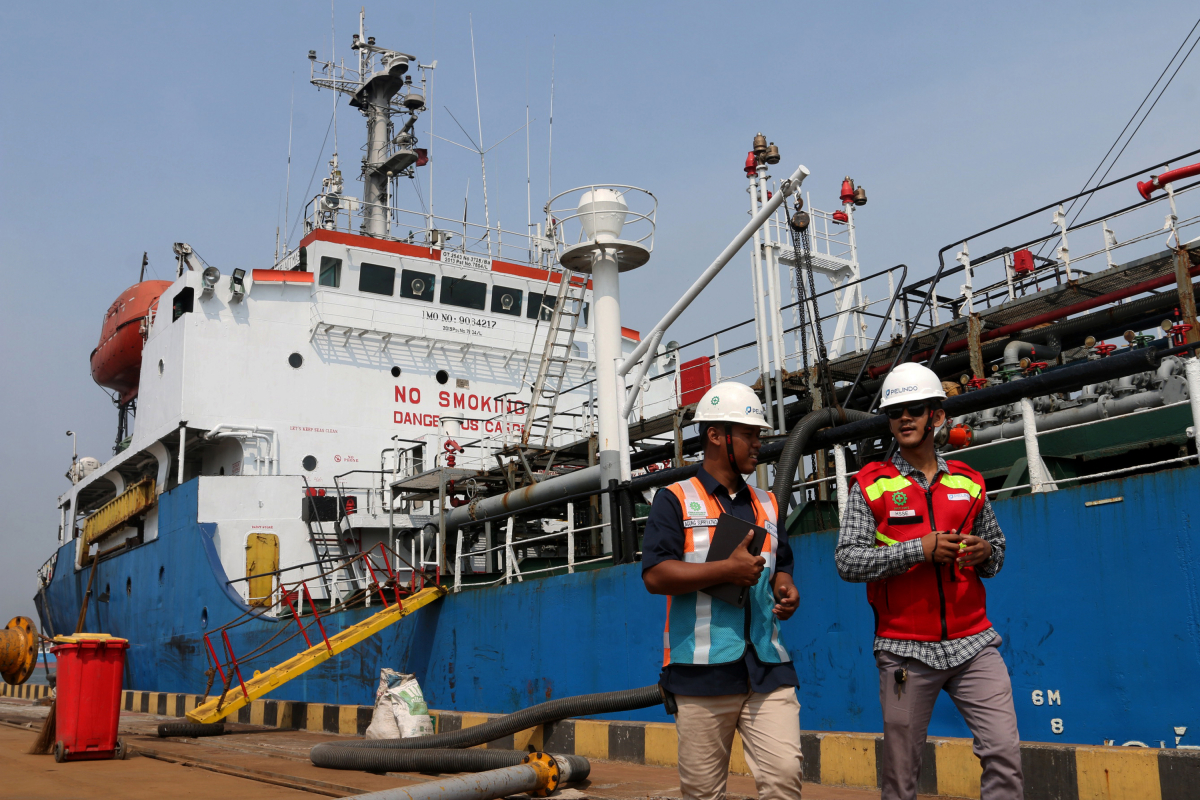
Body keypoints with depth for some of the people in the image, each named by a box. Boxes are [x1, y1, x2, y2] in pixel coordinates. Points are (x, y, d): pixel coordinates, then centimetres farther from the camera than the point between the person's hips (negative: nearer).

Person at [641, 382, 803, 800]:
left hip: (767, 667, 4)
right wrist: (728, 569, -14)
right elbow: (655, 575, -10)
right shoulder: (675, 500, 1)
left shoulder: (766, 504, 18)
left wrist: (784, 586, 5)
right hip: (703, 668, -4)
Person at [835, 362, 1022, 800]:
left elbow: (997, 548, 19)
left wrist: (985, 552, -5)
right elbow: (848, 560, -7)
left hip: (973, 644, 2)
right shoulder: (871, 484, 1)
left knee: (1004, 752, -6)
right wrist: (919, 549, -16)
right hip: (905, 650, -2)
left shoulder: (968, 482, 10)